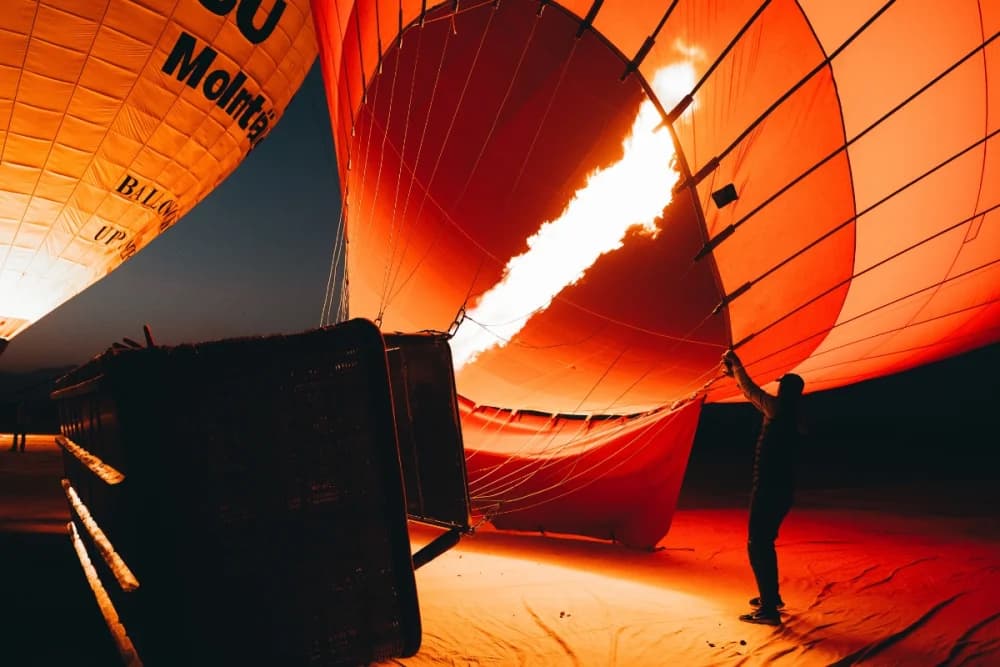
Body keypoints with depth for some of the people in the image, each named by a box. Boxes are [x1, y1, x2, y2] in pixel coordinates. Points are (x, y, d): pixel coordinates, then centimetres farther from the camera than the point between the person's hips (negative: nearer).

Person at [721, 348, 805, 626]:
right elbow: (754, 395, 24)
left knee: (757, 545, -6)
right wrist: (734, 374, 29)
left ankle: (769, 610, -6)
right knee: (764, 543, 21)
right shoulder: (791, 415, 11)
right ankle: (771, 596, 32)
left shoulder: (779, 409, -13)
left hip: (769, 489, -9)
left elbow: (751, 390, -3)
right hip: (781, 489, 9)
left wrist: (736, 363, 11)